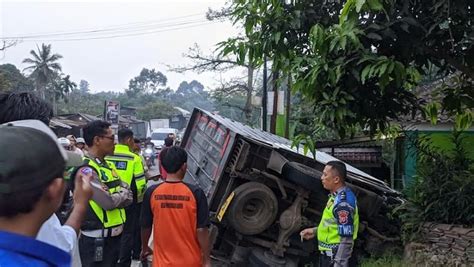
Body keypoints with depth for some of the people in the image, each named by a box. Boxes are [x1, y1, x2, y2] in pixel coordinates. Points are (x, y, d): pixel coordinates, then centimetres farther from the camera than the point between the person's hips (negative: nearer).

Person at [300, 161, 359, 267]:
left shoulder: (343, 202, -25)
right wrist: (315, 230, 14)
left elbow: (346, 239, -26)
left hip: (335, 257, -9)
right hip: (330, 254, 9)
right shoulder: (339, 196, 6)